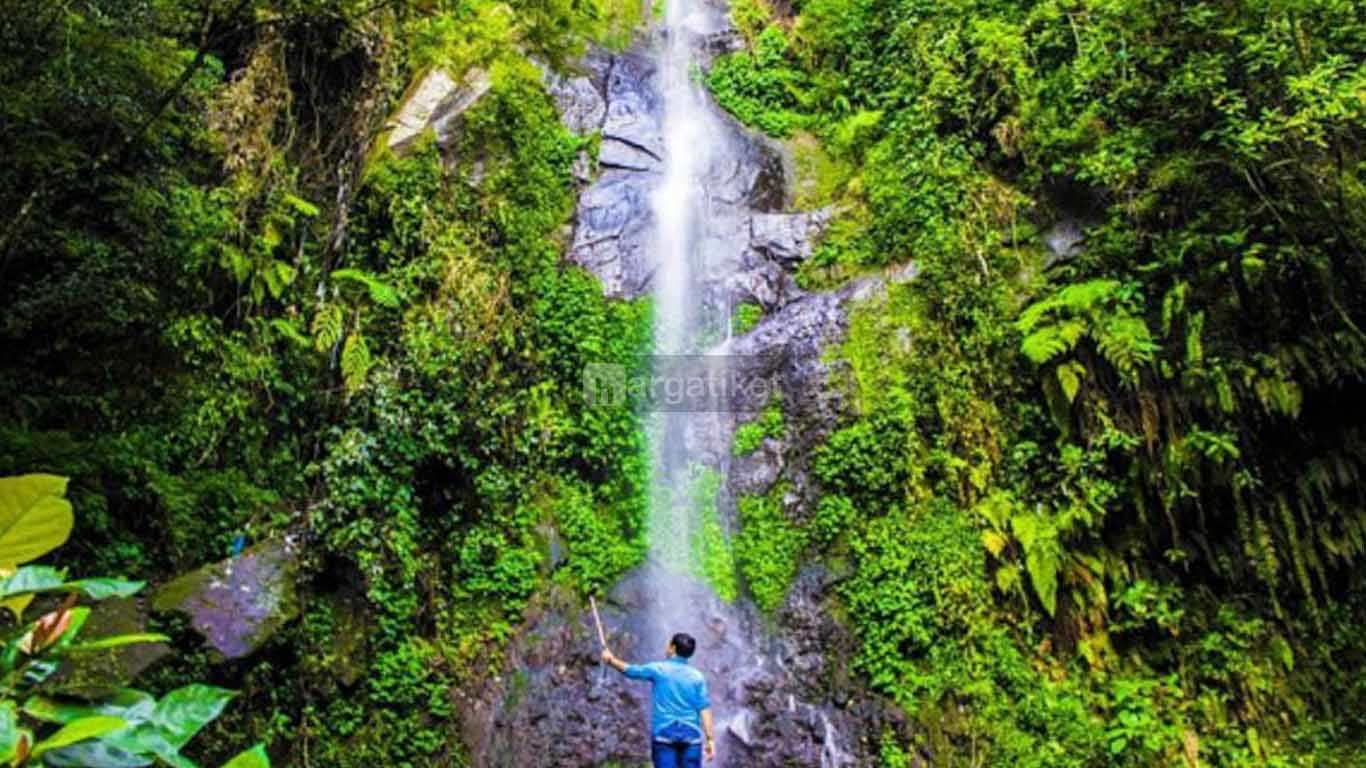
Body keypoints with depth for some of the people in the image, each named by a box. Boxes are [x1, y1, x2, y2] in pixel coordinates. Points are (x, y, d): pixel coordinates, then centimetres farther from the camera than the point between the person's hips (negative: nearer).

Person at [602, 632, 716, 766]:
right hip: (691, 735, 2)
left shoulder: (658, 669, 0)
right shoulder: (697, 676, 4)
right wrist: (710, 739, -3)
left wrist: (611, 660, 26)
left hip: (664, 733, -2)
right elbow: (704, 709, -4)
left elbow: (630, 670, 10)